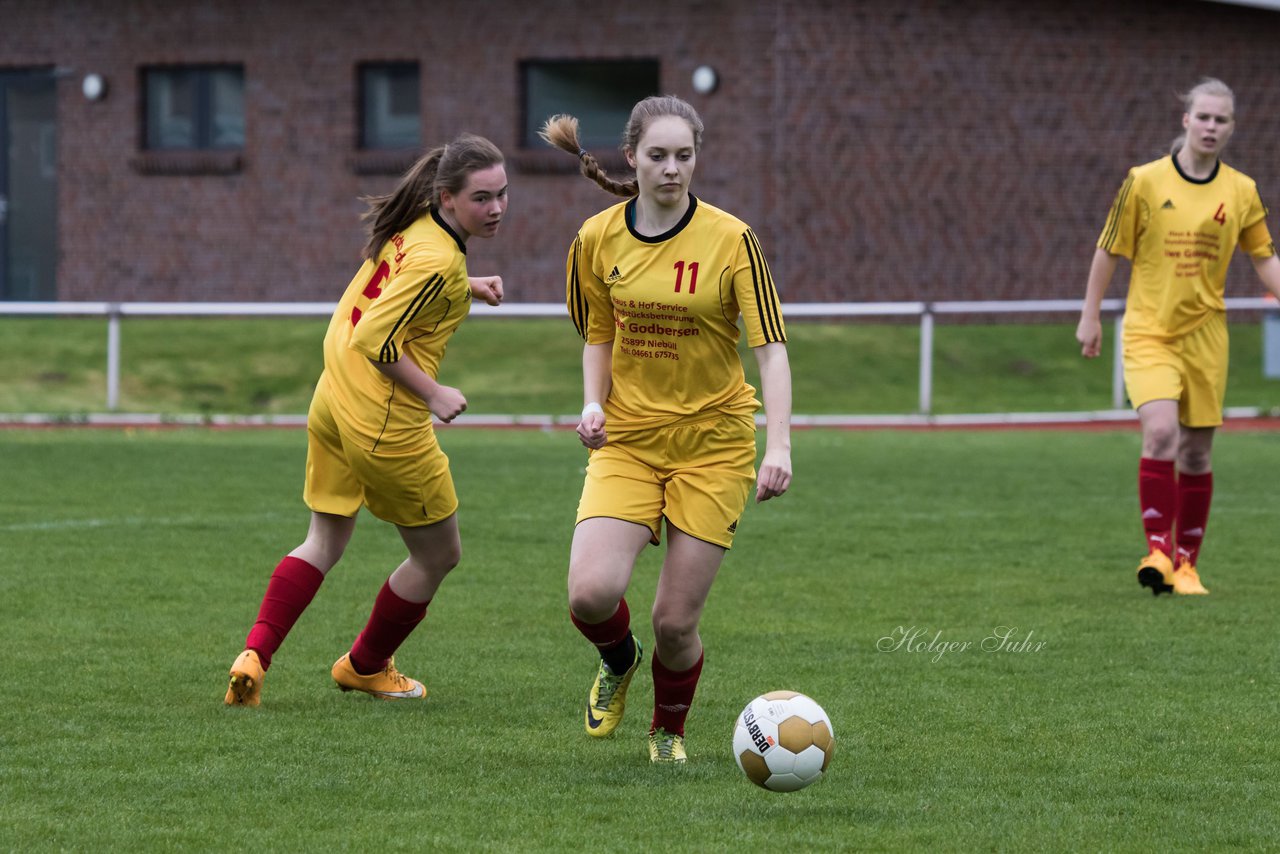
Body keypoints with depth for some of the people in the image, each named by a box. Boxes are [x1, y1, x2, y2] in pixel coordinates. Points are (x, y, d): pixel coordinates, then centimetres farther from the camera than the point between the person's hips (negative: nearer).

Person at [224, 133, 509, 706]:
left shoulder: (416, 228, 6)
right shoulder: (439, 260, -22)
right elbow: (376, 340, -25)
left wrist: (466, 288, 13)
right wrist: (433, 394, -17)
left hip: (333, 401, 9)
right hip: (385, 421, -9)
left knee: (324, 542, 18)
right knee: (439, 554, 13)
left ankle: (254, 655, 1)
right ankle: (366, 666, 30)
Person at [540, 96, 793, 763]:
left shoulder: (731, 240, -10)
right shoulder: (598, 240, 1)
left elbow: (771, 350, -13)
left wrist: (778, 446, -25)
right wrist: (593, 403, -4)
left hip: (713, 444, -2)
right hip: (626, 439, 2)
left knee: (675, 621, -4)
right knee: (591, 593, -18)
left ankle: (669, 729, 28)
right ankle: (617, 663, 19)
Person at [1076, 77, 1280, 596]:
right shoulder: (1144, 181, -4)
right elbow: (1109, 250, 3)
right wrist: (1090, 316, 5)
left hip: (1205, 335, 3)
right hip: (1148, 331, -3)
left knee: (1196, 453, 6)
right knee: (1161, 431, -22)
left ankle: (1185, 563, 18)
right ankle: (1157, 548, -13)